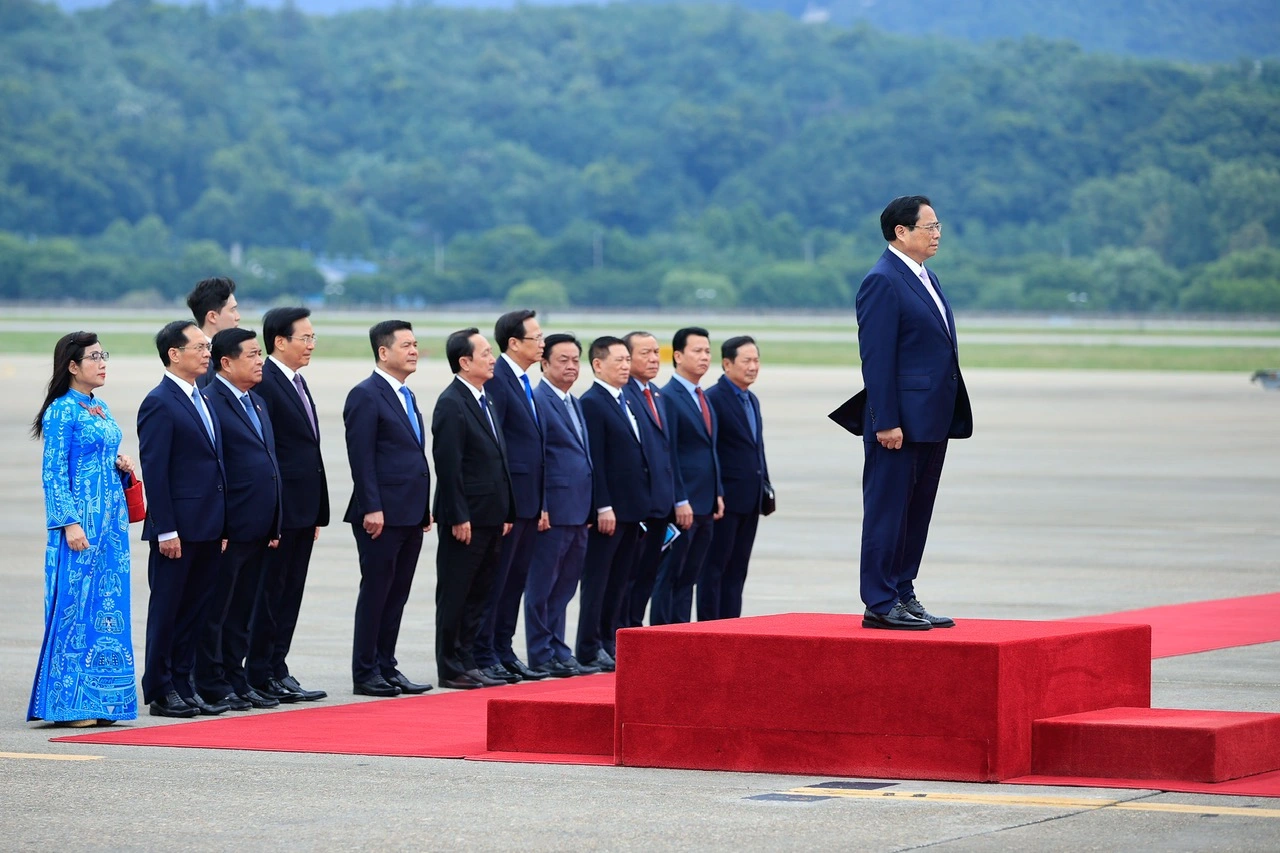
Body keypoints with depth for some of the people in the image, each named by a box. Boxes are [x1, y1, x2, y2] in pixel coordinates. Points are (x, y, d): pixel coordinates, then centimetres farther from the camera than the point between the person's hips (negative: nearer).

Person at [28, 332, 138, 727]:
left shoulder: (100, 409, 15)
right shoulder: (61, 412, -9)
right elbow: (54, 473, -13)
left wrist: (122, 466, 4)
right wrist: (70, 523, -19)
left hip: (110, 520, 8)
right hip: (80, 520, -8)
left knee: (108, 605, 7)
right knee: (76, 605, -7)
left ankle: (100, 700, 10)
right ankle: (69, 701, -4)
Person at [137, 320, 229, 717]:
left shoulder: (203, 400, 15)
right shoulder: (159, 403, -11)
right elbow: (154, 471, -15)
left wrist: (222, 523, 15)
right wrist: (166, 530, -18)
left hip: (208, 527, 8)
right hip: (178, 528, -8)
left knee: (194, 610, 11)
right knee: (166, 610, 0)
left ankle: (183, 685, 17)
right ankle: (160, 691, 6)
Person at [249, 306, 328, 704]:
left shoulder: (298, 383, 16)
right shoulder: (264, 384, -14)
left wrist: (316, 512, 17)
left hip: (302, 509, 9)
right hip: (279, 508, -9)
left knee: (290, 593, 11)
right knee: (270, 593, -2)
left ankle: (277, 670, 16)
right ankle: (261, 675, 4)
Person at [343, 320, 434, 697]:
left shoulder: (407, 397, 18)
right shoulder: (366, 396, -9)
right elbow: (361, 457, -15)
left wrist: (425, 508, 16)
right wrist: (372, 508, -20)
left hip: (411, 515, 8)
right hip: (382, 515, -8)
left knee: (397, 595, 11)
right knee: (375, 593, -3)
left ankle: (386, 668, 16)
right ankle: (365, 673, 2)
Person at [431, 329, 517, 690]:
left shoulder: (483, 401, 16)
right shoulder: (451, 404, -13)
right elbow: (448, 466, -17)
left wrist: (505, 513, 16)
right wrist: (459, 518, -20)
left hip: (490, 518, 9)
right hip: (466, 520, -9)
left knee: (478, 595, 12)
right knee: (455, 596, -1)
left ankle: (467, 663, 18)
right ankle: (451, 669, 3)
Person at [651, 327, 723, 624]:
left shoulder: (704, 399, 18)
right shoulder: (669, 397, -10)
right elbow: (668, 455, -14)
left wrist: (718, 494, 14)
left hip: (706, 505, 8)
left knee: (689, 577, 10)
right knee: (670, 575, -4)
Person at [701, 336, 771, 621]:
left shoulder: (752, 400, 16)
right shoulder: (713, 399, -11)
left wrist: (765, 488, 13)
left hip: (750, 500, 8)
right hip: (726, 499, -8)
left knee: (737, 570, 10)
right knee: (715, 567, -3)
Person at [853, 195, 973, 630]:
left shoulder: (926, 280, 17)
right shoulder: (882, 282, -12)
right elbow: (876, 358, -16)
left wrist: (951, 416, 17)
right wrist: (886, 422, -20)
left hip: (931, 422, 9)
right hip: (900, 423, -9)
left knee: (916, 514, 12)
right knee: (887, 511, -4)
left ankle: (903, 596, 18)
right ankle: (880, 604, -2)